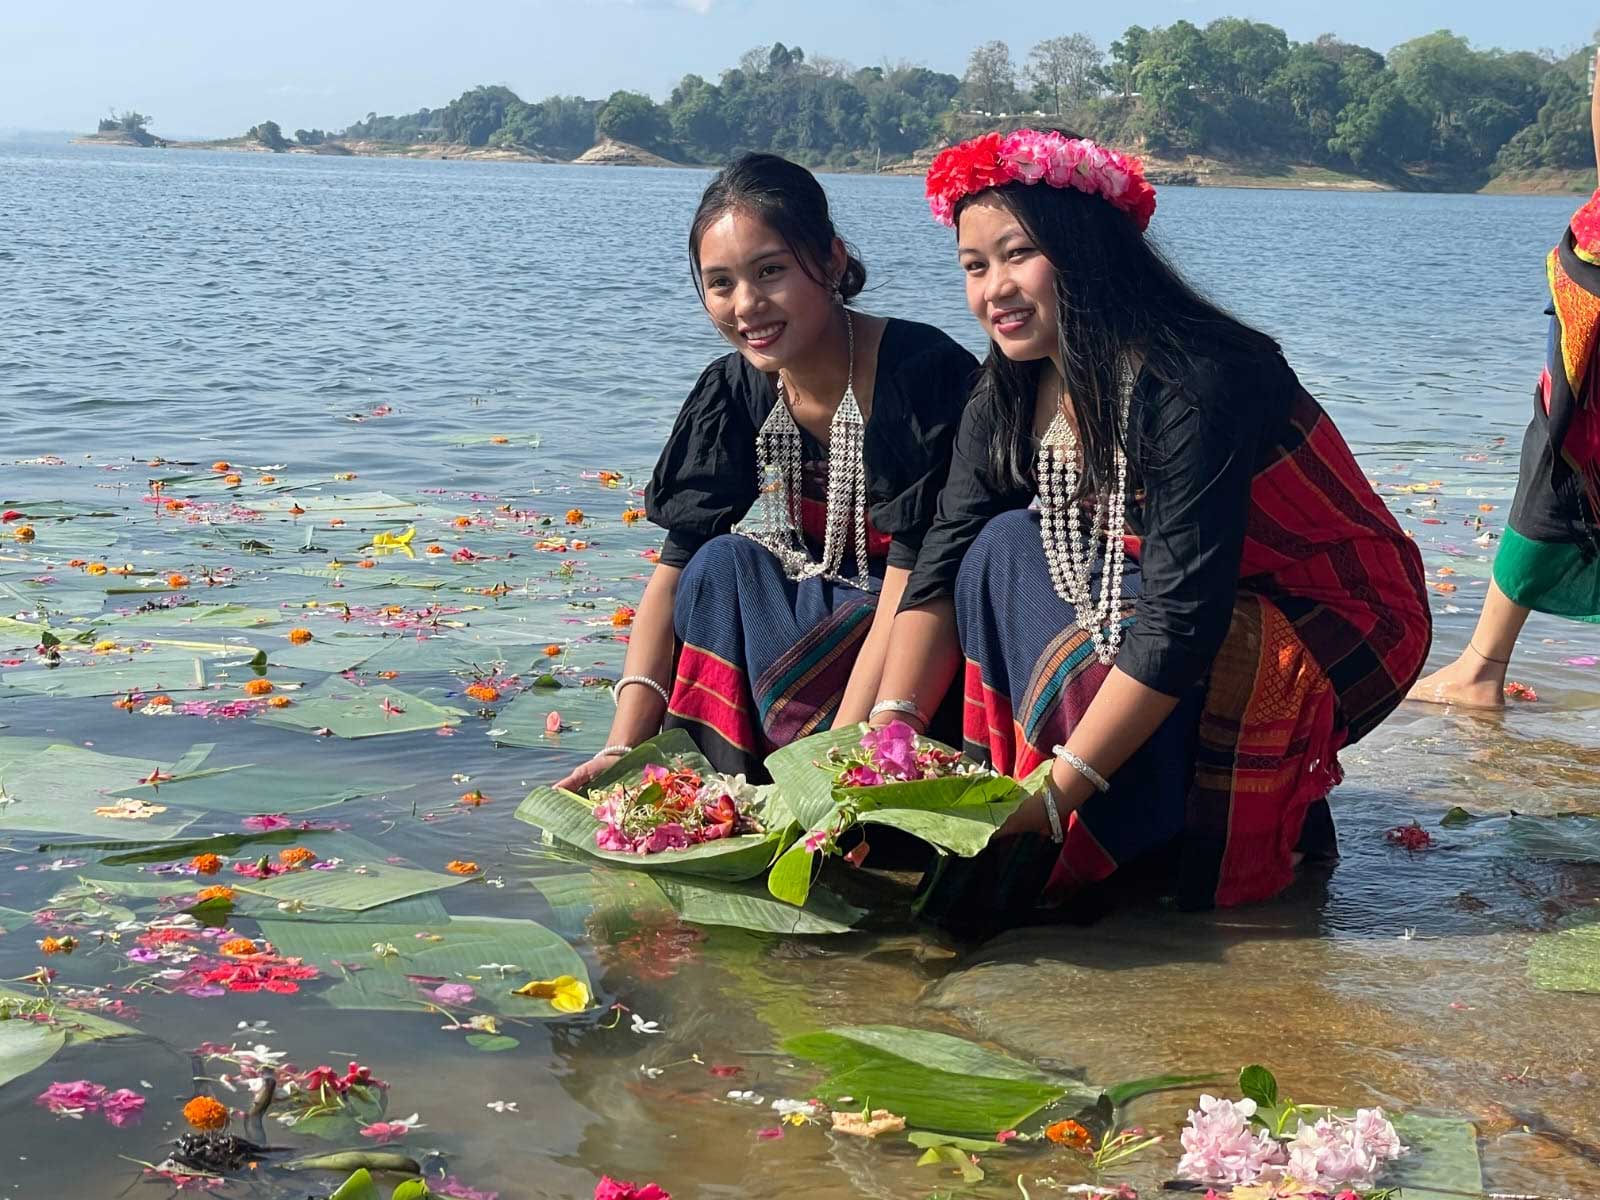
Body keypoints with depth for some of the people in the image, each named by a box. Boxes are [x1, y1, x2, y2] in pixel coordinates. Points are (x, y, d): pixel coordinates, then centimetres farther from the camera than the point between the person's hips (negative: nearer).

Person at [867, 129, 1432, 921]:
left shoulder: (1197, 385, -29)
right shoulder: (1010, 401, -5)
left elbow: (1181, 626, -33)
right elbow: (940, 573, -7)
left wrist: (1058, 791, -34)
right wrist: (890, 727, -22)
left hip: (1343, 624, -8)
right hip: (1182, 597, 8)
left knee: (1087, 677, -32)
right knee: (1006, 546, -11)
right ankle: (1008, 826, -6)